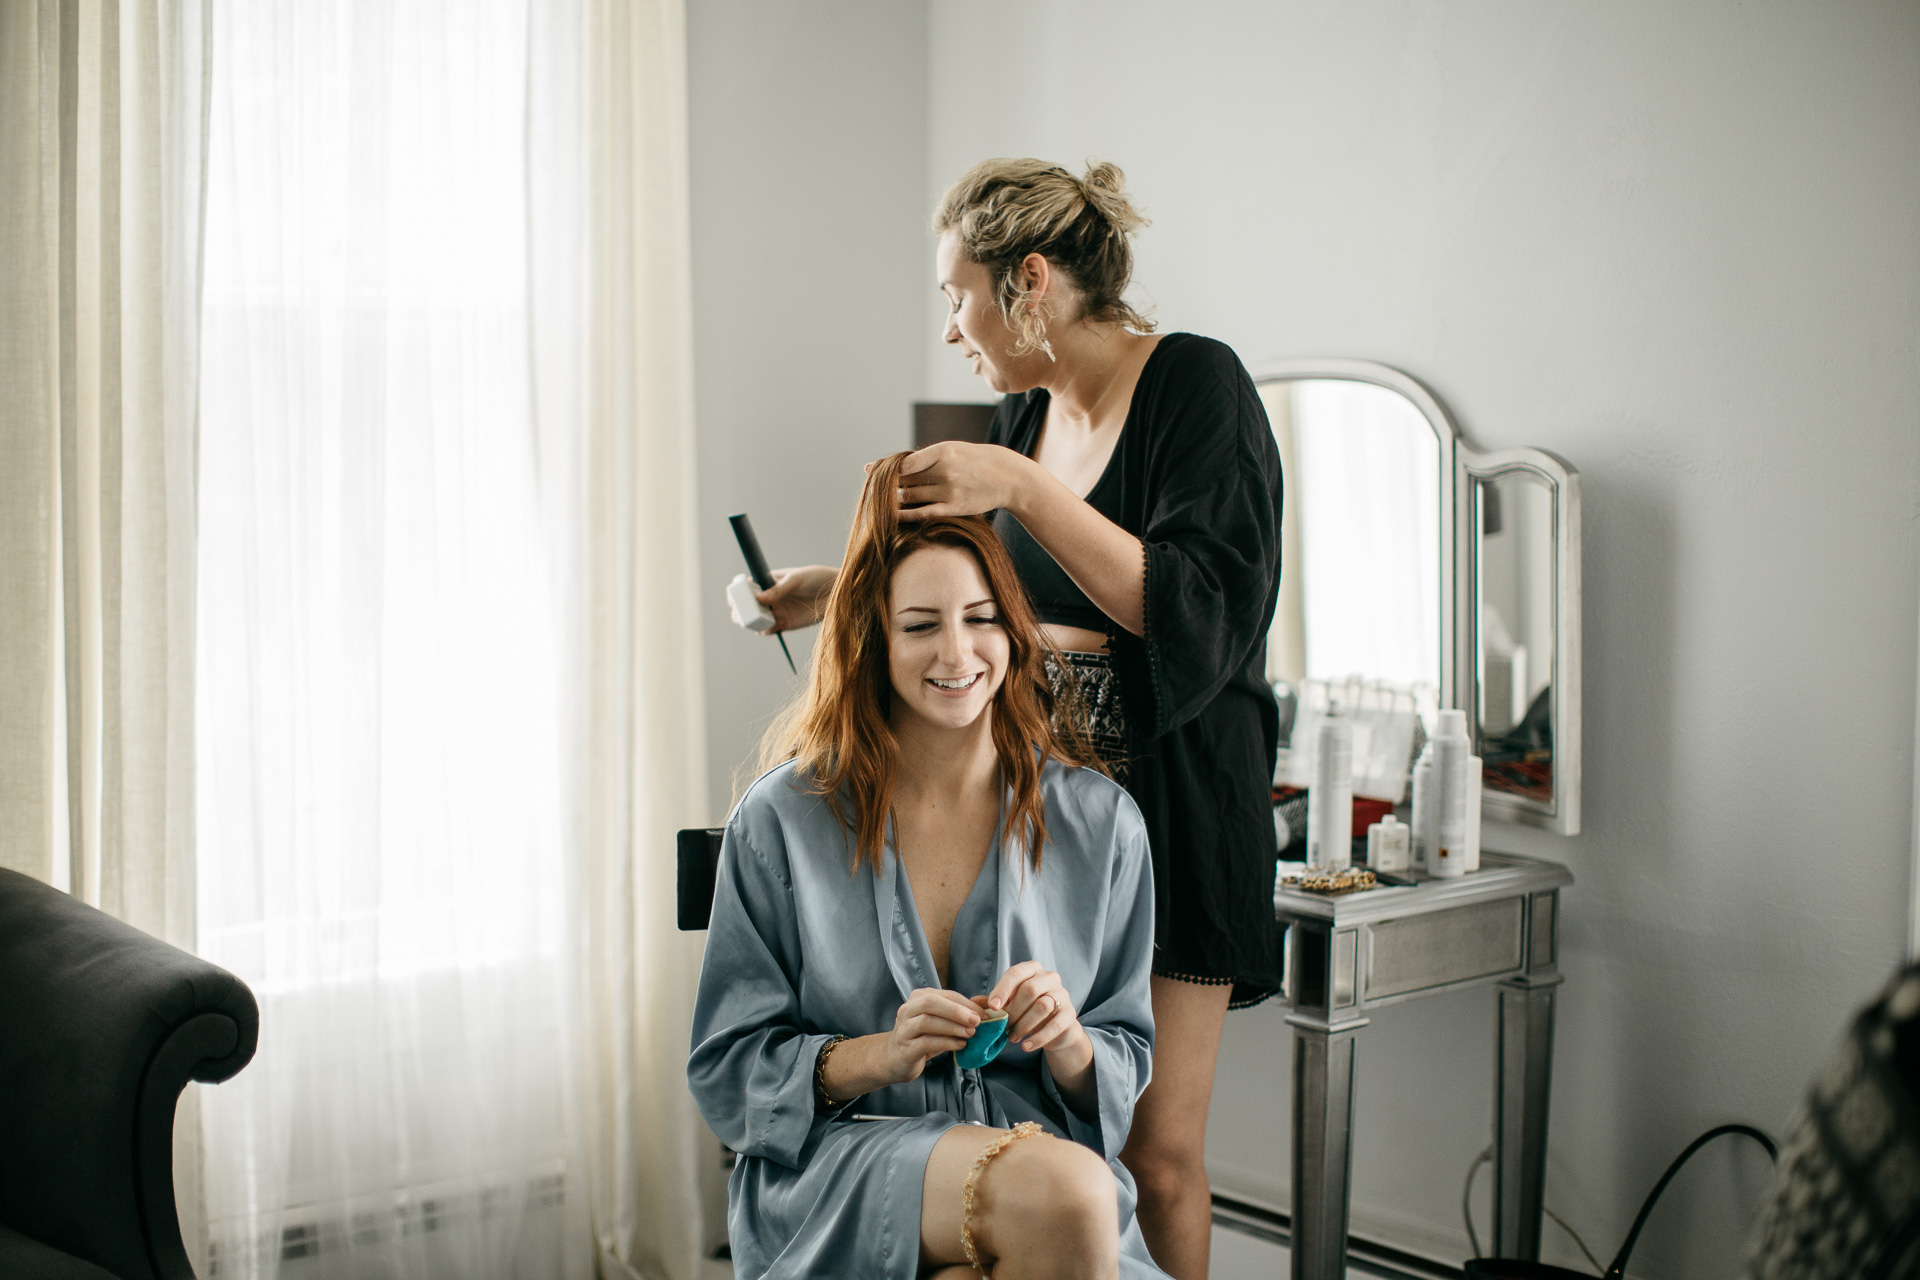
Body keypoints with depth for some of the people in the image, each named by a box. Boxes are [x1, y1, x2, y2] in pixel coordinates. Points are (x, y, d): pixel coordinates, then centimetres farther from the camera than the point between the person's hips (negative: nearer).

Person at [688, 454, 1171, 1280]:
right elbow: (725, 1075, 3)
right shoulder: (781, 823, 1)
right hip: (831, 1174, -2)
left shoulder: (1100, 823, 6)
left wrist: (1067, 1042, -12)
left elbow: (1127, 1068, 12)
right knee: (1064, 1189, -34)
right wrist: (879, 1055, -15)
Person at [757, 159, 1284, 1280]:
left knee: (1158, 1156, -1)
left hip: (1172, 801, -6)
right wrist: (842, 590, 21)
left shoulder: (1197, 385, -11)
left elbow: (1201, 616, -23)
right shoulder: (1029, 412, 10)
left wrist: (1023, 490, -26)